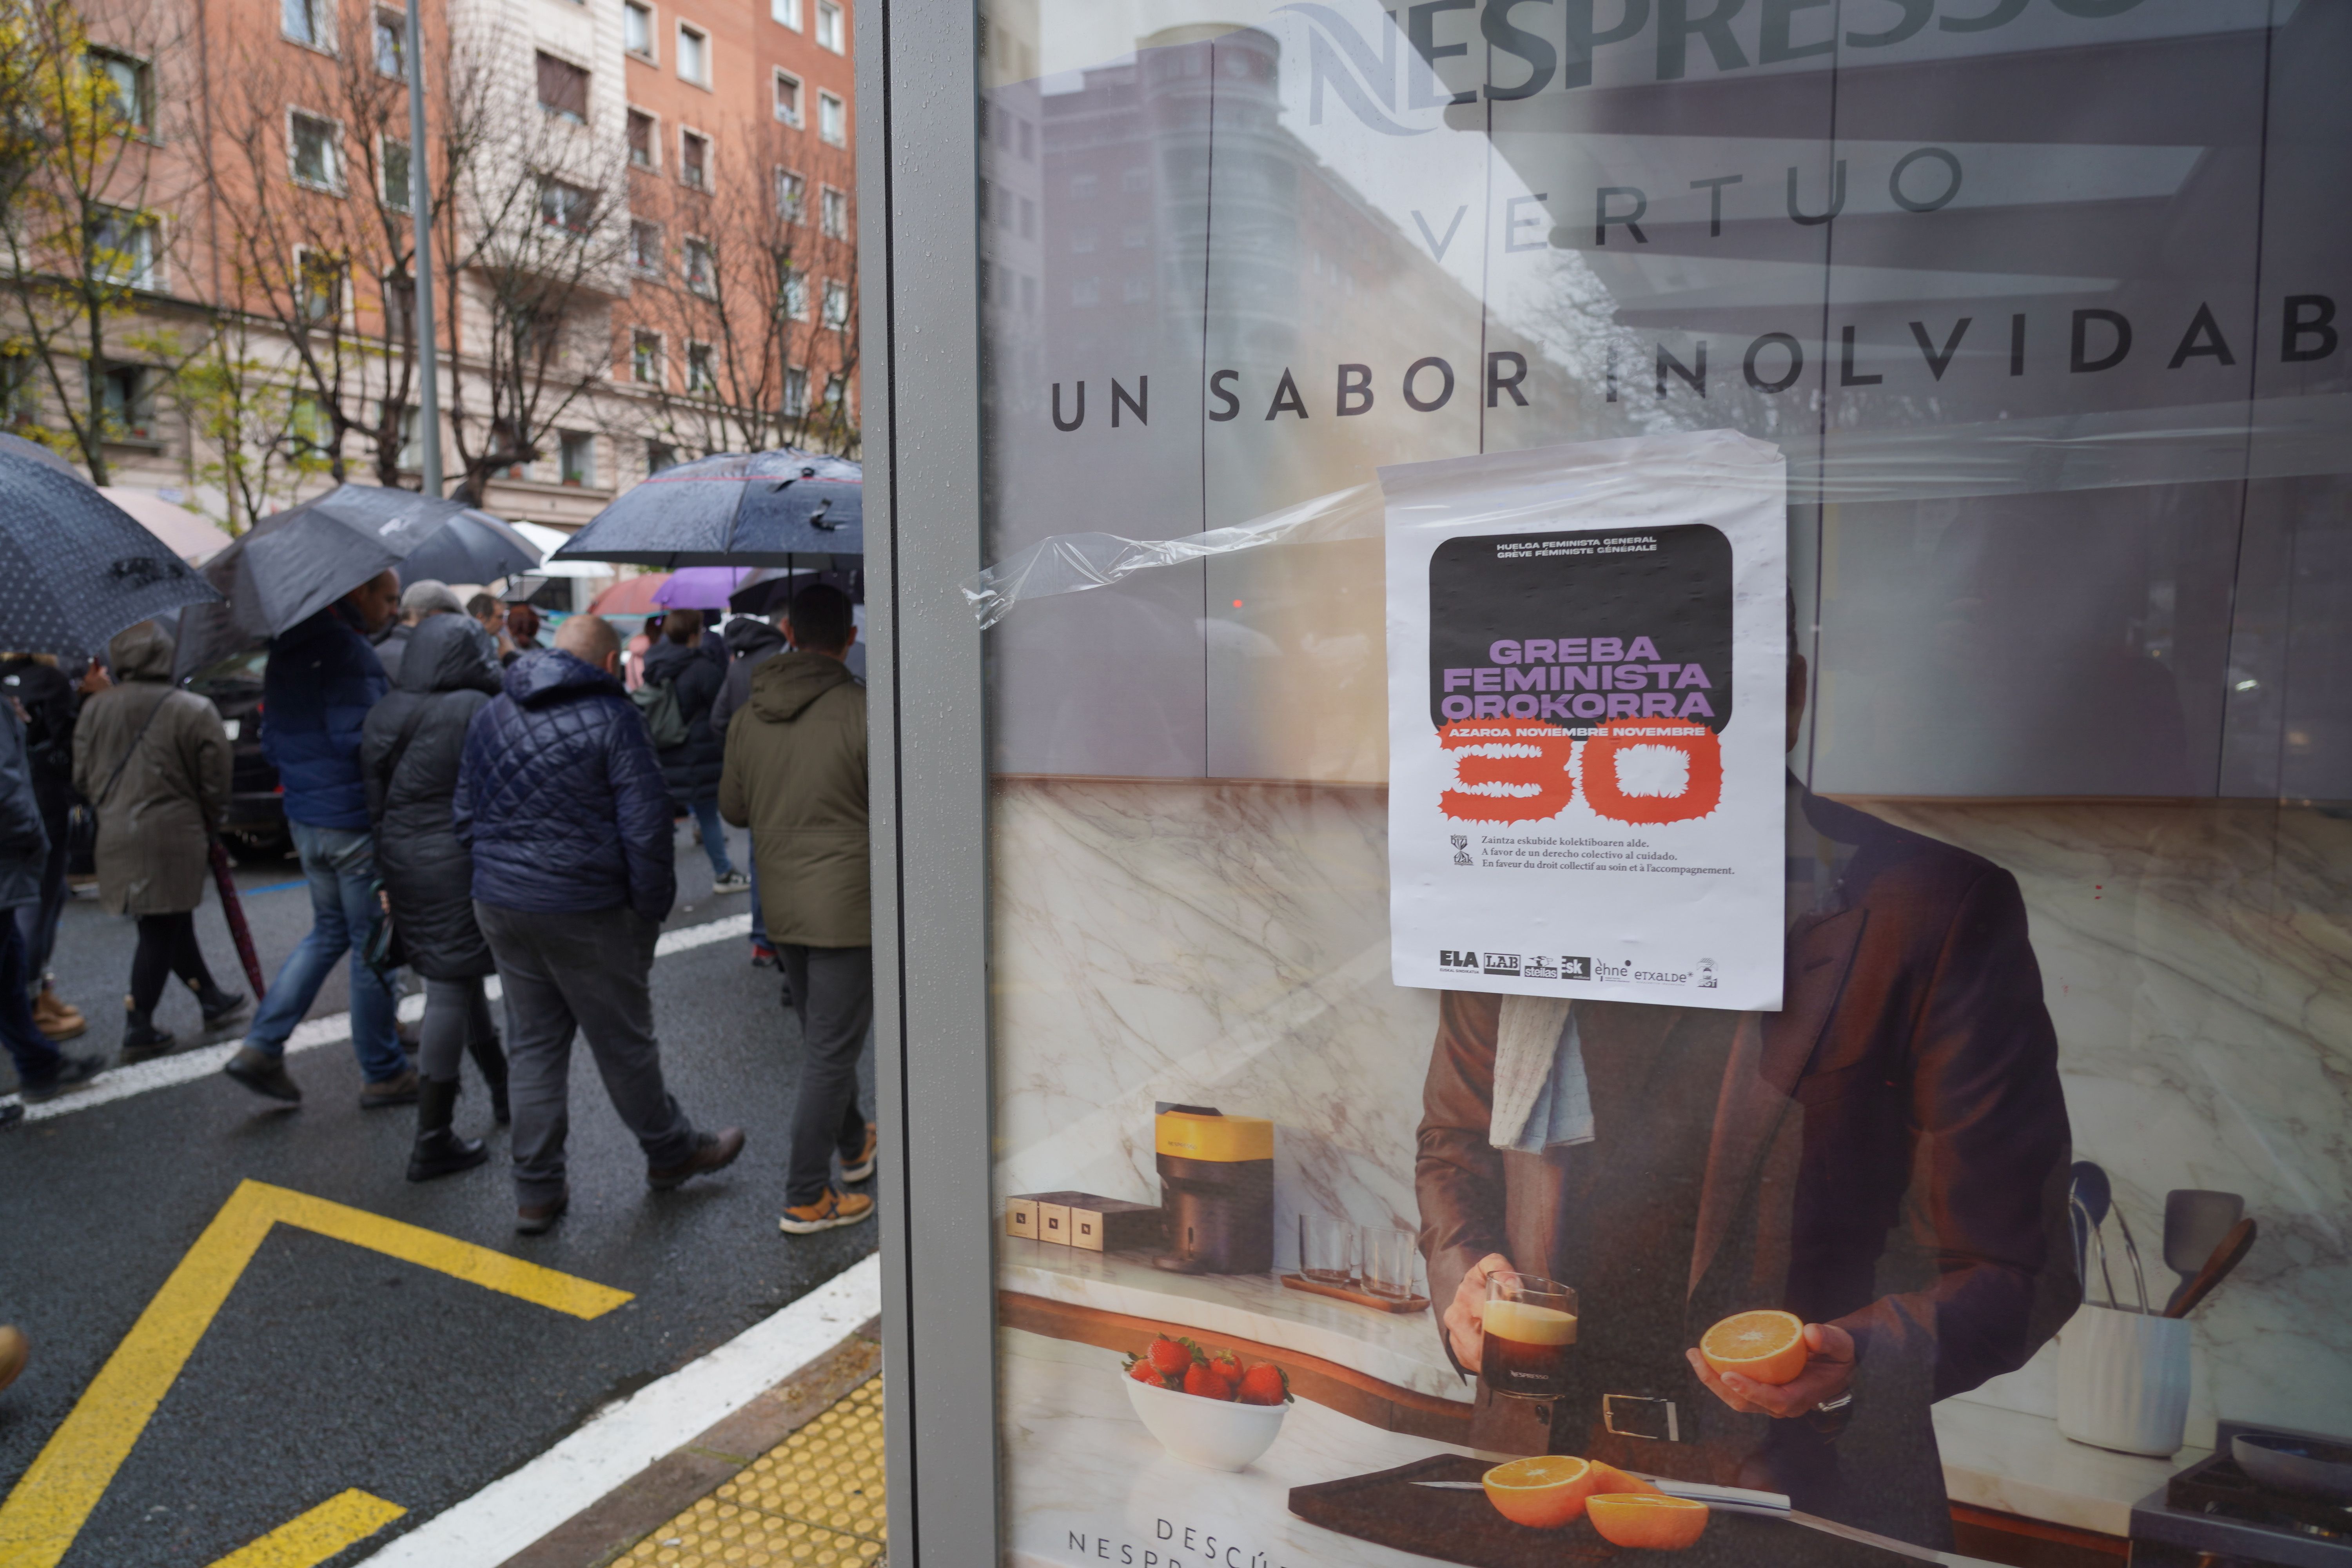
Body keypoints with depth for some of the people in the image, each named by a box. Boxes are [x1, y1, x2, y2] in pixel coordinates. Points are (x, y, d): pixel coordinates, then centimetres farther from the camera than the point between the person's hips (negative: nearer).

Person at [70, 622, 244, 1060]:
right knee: (162, 930, 4)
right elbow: (214, 786, -7)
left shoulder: (96, 709, 2)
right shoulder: (196, 712, -11)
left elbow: (83, 777, 8)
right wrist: (212, 826, 9)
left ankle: (211, 999, 31)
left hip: (117, 836, 5)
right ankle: (139, 1028, 7)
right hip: (175, 836, -5)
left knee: (172, 922, 17)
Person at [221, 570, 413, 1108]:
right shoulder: (347, 650, -18)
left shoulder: (286, 650, 12)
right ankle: (383, 1074, 14)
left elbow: (271, 742, 16)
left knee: (329, 932, 22)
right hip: (355, 823, -9)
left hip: (306, 820, 9)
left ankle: (262, 1047, 16)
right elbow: (360, 739, -25)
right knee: (371, 948, 3)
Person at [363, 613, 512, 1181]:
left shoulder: (385, 712, 6)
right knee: (451, 990, -1)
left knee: (456, 980, 21)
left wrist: (383, 879, 14)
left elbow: (374, 798, 9)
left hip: (400, 862, 8)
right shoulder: (478, 712, -15)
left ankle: (502, 1089, 38)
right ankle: (432, 1143, 6)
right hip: (457, 864, -7)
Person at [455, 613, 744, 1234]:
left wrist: (496, 875, 19)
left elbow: (466, 816, 14)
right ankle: (670, 1153, 28)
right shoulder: (610, 717, -12)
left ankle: (537, 1192, 21)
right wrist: (653, 909, -6)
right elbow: (646, 827, -15)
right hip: (584, 912, -6)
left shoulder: (490, 716, 9)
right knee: (624, 1042, 9)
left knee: (531, 1044, 14)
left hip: (499, 905, 6)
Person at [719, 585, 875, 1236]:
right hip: (846, 906, -6)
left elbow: (732, 809, 11)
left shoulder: (748, 718, 2)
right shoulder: (861, 710, -17)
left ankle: (853, 1143, 40)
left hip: (781, 906, 6)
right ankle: (806, 1199, 8)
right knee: (831, 1051, 1)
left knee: (820, 1040, 22)